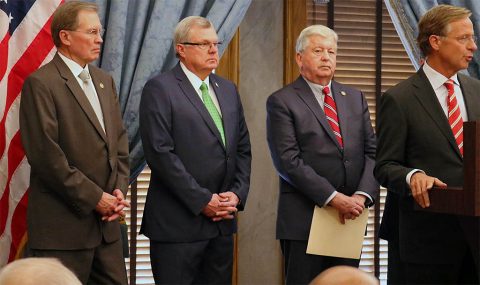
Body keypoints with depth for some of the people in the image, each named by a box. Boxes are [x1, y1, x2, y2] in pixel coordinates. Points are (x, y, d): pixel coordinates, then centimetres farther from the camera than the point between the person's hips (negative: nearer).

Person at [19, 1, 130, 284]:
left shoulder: (105, 81, 15)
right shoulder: (41, 84, -10)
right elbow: (46, 155, -16)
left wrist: (119, 191, 1)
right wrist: (94, 198, -14)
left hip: (106, 223, 7)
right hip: (63, 227, -7)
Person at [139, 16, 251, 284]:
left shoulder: (228, 89, 16)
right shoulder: (159, 89, -6)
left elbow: (243, 149, 17)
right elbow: (160, 152, -14)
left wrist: (237, 194, 1)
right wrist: (203, 200, -14)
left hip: (223, 222, 6)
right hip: (178, 222, -6)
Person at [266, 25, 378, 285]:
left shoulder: (355, 98, 15)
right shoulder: (282, 102, -3)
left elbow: (372, 152, 9)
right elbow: (288, 161, -12)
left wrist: (362, 195, -8)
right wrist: (333, 198, -17)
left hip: (351, 217, 5)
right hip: (304, 221, -5)